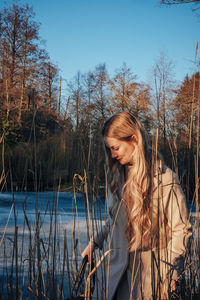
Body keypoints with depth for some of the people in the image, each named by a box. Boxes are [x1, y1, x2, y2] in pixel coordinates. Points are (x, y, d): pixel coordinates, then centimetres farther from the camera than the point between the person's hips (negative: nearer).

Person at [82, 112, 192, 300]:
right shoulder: (118, 175, 8)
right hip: (112, 267, 5)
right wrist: (95, 242, 11)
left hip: (146, 272, -5)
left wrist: (169, 274, -12)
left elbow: (180, 230, -10)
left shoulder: (165, 180, -12)